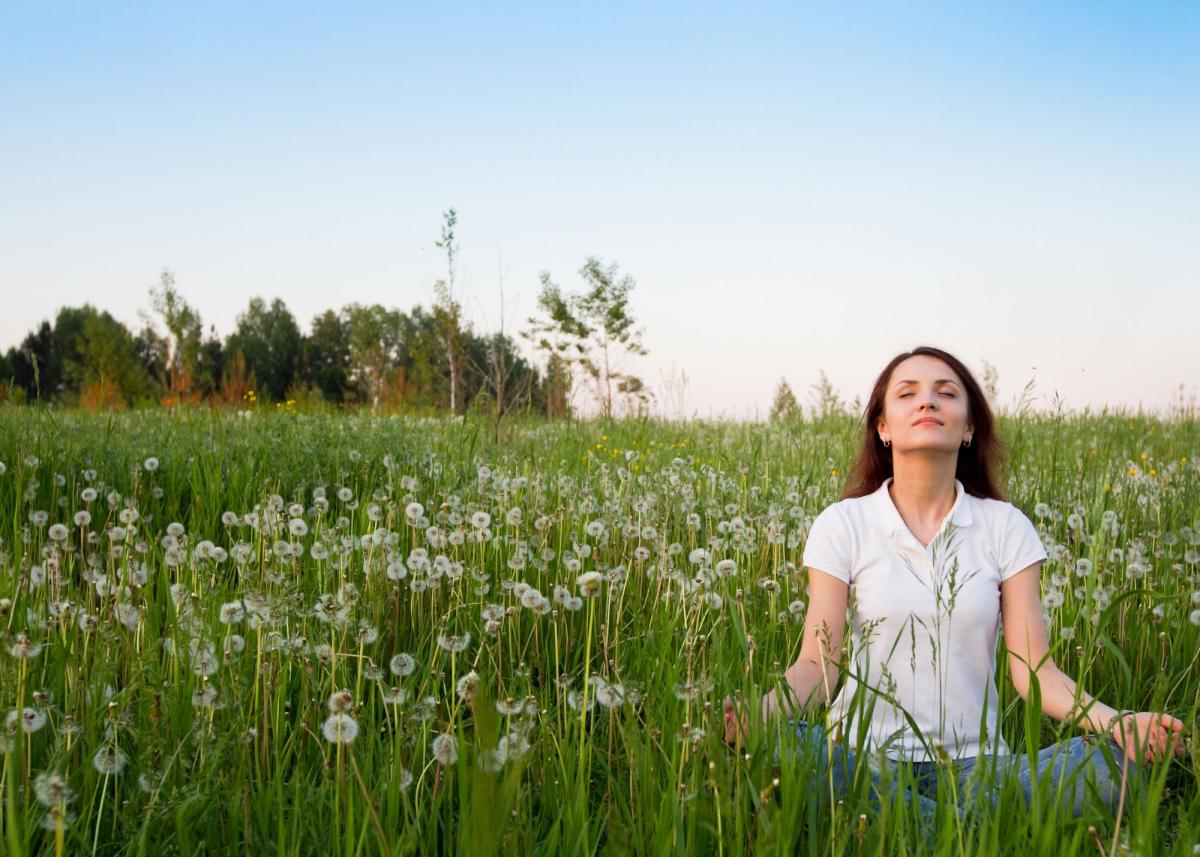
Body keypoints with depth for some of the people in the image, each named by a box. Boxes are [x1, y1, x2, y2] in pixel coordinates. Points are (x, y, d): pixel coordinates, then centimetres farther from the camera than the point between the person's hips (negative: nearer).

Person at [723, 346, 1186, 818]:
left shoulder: (1006, 527, 6)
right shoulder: (842, 525, 2)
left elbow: (1033, 668, -1)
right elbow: (816, 664, -4)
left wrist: (1114, 721, -20)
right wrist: (755, 712, -26)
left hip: (974, 762, 1)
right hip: (866, 756, -1)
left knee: (1114, 761, -26)